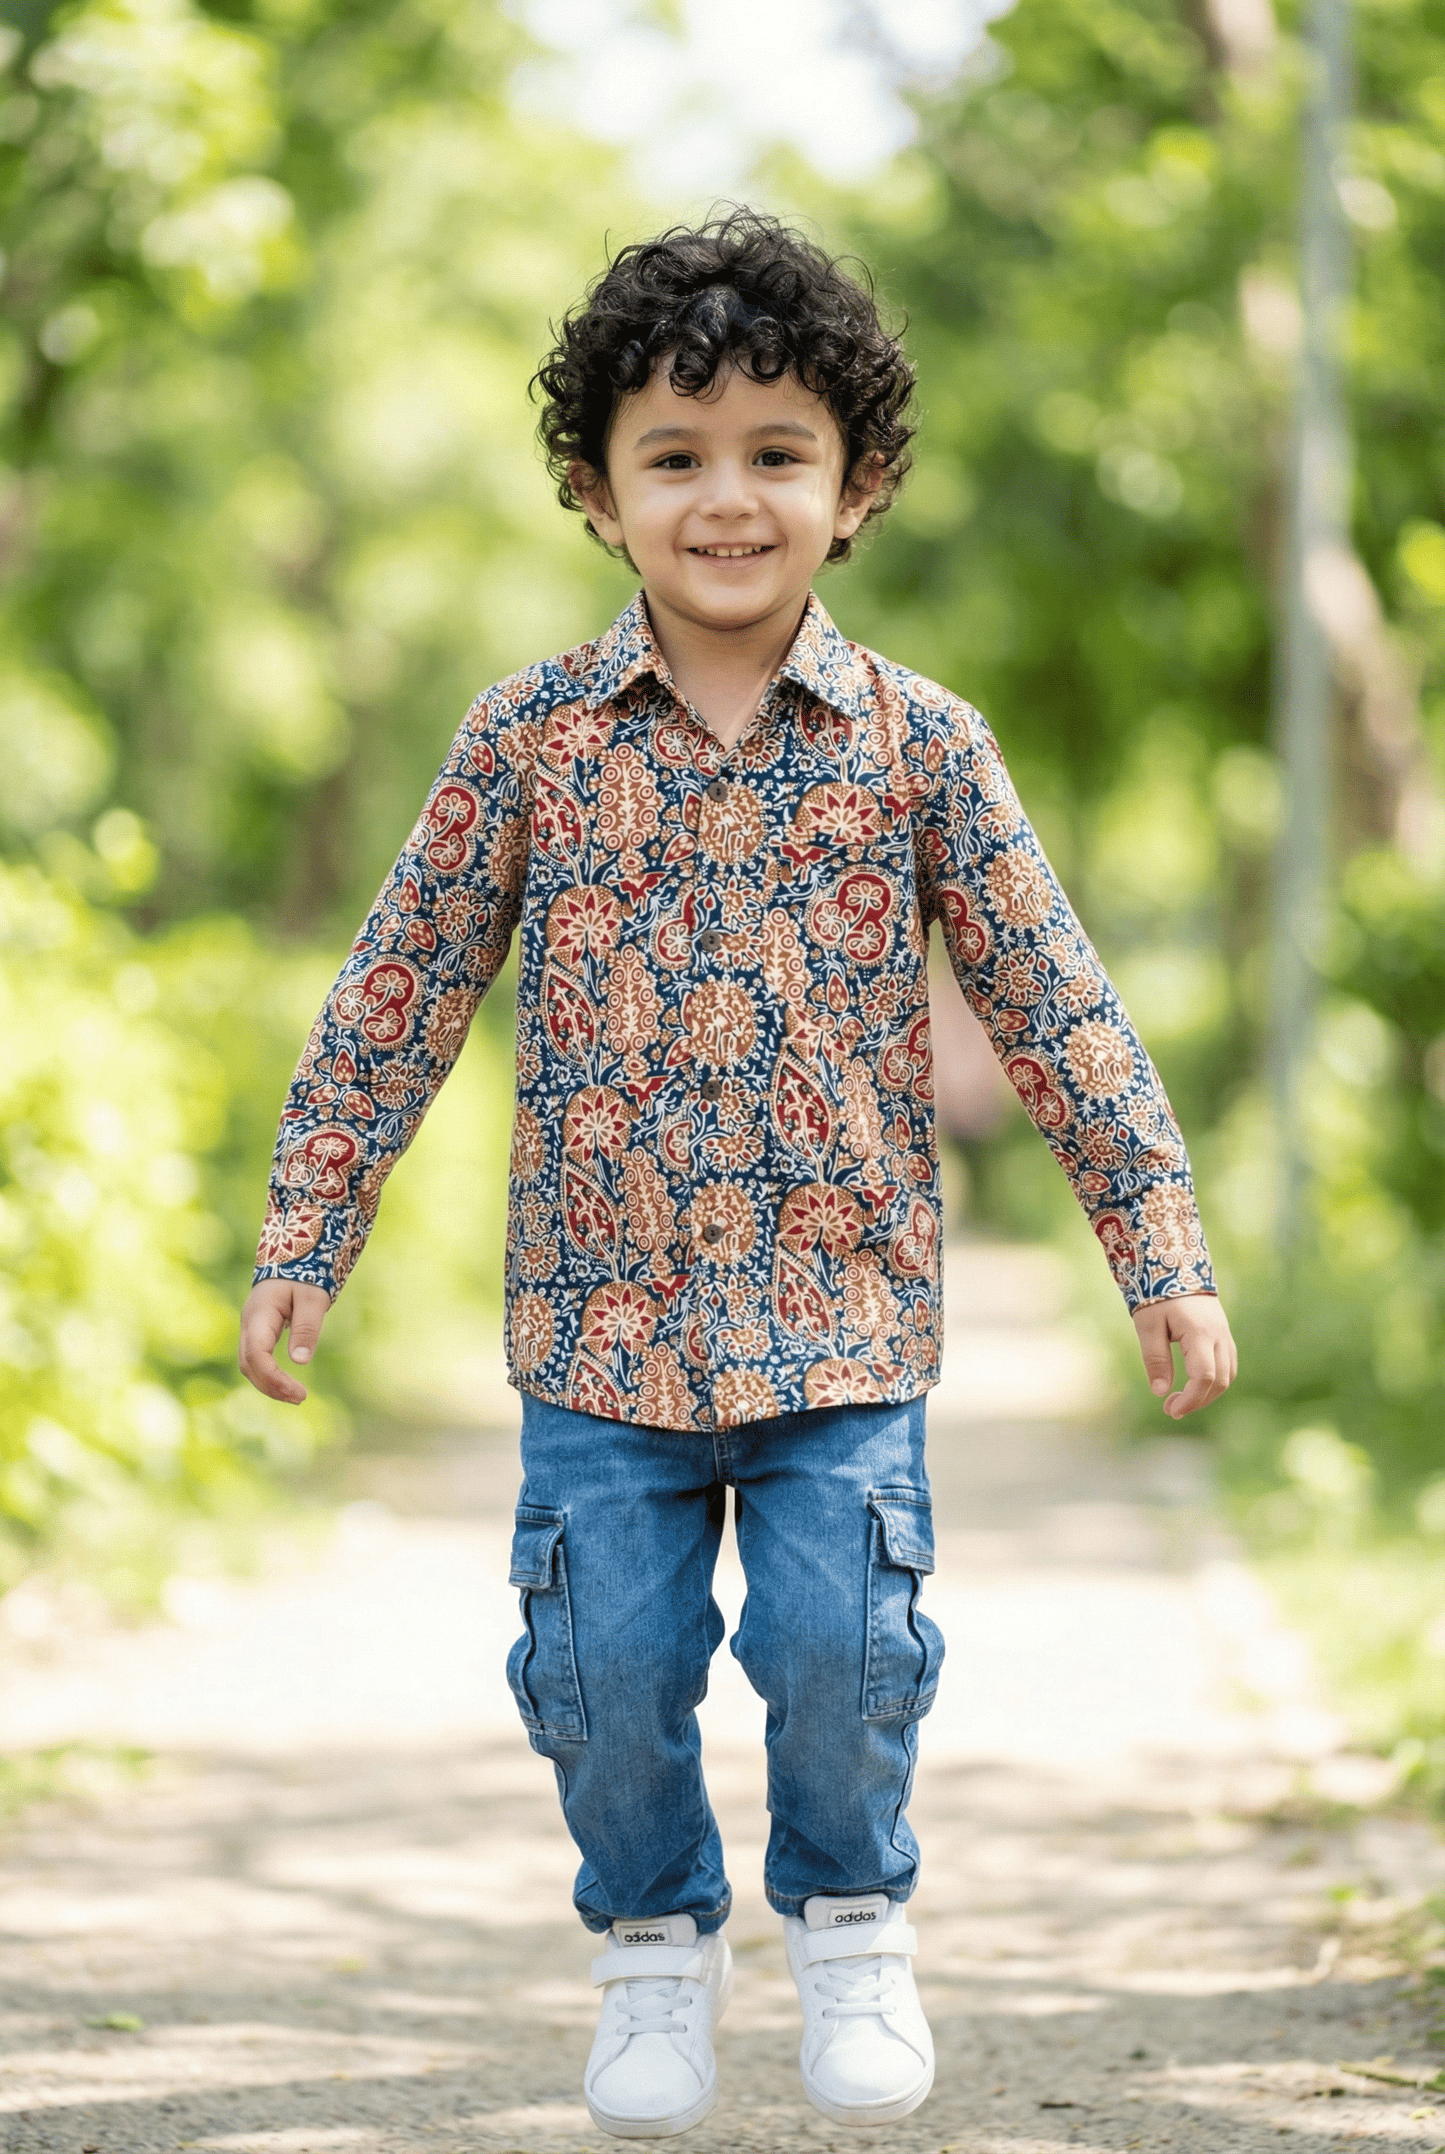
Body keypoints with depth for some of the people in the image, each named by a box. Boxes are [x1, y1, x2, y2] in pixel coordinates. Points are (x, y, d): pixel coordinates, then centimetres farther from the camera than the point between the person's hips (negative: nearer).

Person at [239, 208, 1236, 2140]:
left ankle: (851, 1917, 21)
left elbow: (1053, 1002, 3)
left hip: (844, 1314, 0)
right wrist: (305, 1240, 3)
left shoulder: (915, 744, -1)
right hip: (603, 1313, 1)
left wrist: (1163, 1252, 1)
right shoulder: (531, 743, -1)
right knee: (606, 1660, 0)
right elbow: (398, 998, 5)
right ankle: (654, 1938, 27)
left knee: (844, 1643, -8)